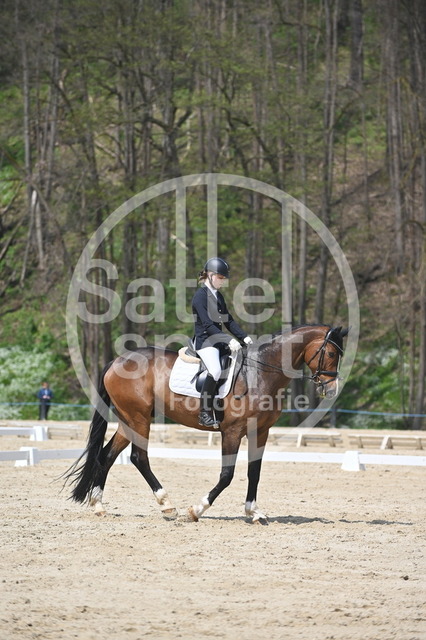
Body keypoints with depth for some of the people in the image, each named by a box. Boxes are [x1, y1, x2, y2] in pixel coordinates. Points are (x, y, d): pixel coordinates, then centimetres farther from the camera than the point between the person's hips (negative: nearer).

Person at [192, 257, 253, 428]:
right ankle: (204, 414, -25)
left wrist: (244, 337, 1)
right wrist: (229, 340, -27)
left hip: (219, 340, 9)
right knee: (215, 370, -32)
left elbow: (228, 321, 17)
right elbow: (207, 324, -19)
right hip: (205, 341, -9)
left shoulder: (218, 296, 16)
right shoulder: (201, 295, -10)